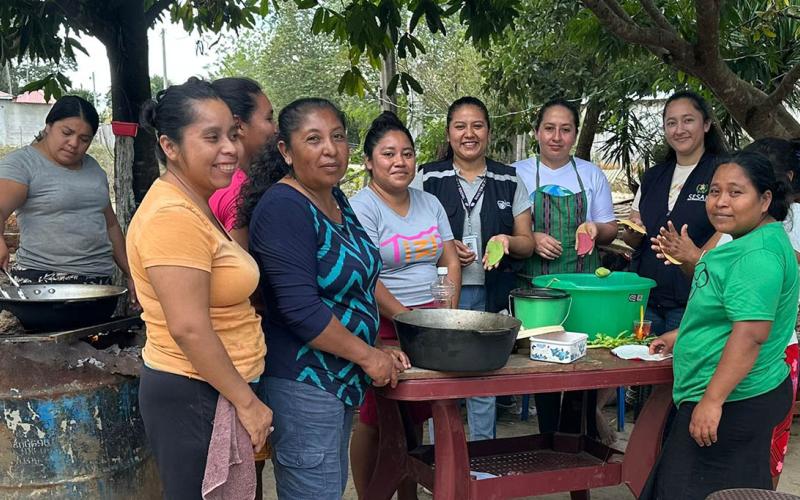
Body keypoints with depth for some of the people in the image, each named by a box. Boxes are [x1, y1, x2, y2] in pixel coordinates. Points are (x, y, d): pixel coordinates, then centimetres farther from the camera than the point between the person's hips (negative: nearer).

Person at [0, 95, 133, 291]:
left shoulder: (92, 167, 18)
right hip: (41, 280, -5)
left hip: (99, 280, 5)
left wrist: (131, 275, 18)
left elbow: (111, 225, 23)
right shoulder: (22, 163, -2)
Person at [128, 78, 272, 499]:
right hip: (194, 396, -10)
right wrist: (247, 401, -18)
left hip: (215, 390, 10)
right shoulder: (174, 216, -20)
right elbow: (189, 328, -25)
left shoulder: (195, 206, 12)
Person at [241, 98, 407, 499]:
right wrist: (368, 355, -16)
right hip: (303, 382, -9)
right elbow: (301, 309, -25)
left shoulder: (334, 199, 9)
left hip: (342, 376, 9)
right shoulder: (284, 209, -19)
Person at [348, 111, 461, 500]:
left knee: (415, 417, 13)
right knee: (375, 421, 3)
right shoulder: (363, 208, -9)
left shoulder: (430, 203, 12)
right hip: (382, 329, -6)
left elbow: (451, 263, 12)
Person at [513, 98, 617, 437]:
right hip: (534, 285, -1)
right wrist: (531, 239, -13)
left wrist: (595, 229, -7)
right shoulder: (517, 174, 5)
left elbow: (610, 229, 16)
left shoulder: (591, 174, 12)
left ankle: (575, 441, 11)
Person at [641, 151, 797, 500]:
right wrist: (682, 336, 26)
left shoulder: (759, 253, -21)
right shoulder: (748, 243, 13)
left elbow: (751, 332, -29)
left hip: (733, 404, -11)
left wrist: (712, 401, -29)